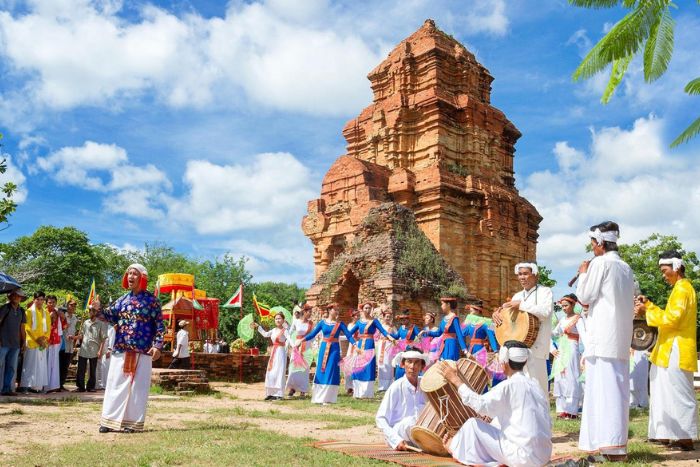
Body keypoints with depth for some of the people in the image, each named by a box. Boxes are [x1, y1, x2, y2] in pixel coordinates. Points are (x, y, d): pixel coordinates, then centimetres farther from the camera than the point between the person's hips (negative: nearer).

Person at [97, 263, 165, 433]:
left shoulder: (151, 300, -2)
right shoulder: (123, 299, 13)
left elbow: (159, 324, -4)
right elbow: (112, 317, 12)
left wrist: (157, 345, -13)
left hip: (142, 351, -4)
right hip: (121, 350, 5)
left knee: (137, 387, 1)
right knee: (115, 384, 6)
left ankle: (133, 422, 8)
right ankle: (110, 420, 14)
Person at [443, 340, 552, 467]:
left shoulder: (509, 386, -13)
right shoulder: (534, 384, 8)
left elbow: (480, 404, -20)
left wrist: (456, 380, -11)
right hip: (544, 455, 7)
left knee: (473, 424, 4)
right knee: (498, 421, 25)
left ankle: (455, 447, 29)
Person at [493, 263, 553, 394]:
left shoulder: (545, 291, 0)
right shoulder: (517, 296, 20)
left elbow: (545, 311, -17)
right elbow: (508, 313, 20)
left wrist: (521, 305, -18)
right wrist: (497, 313, -3)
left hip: (536, 346, -6)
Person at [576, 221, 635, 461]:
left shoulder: (600, 263, -8)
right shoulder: (626, 268, 16)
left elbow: (584, 297, -8)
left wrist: (583, 273, 6)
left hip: (603, 337, -8)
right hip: (621, 338, 8)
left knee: (604, 388, -9)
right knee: (617, 388, 9)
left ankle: (612, 445, -14)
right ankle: (617, 443, 13)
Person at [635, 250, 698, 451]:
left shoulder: (682, 288, -13)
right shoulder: (681, 288, 19)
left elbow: (672, 318, -21)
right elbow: (670, 315, 22)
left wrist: (646, 311, -14)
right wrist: (648, 305, 15)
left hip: (676, 352, -10)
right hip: (671, 351, 10)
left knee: (680, 395, -7)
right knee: (671, 394, 12)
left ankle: (686, 438, -3)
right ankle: (668, 434, 16)